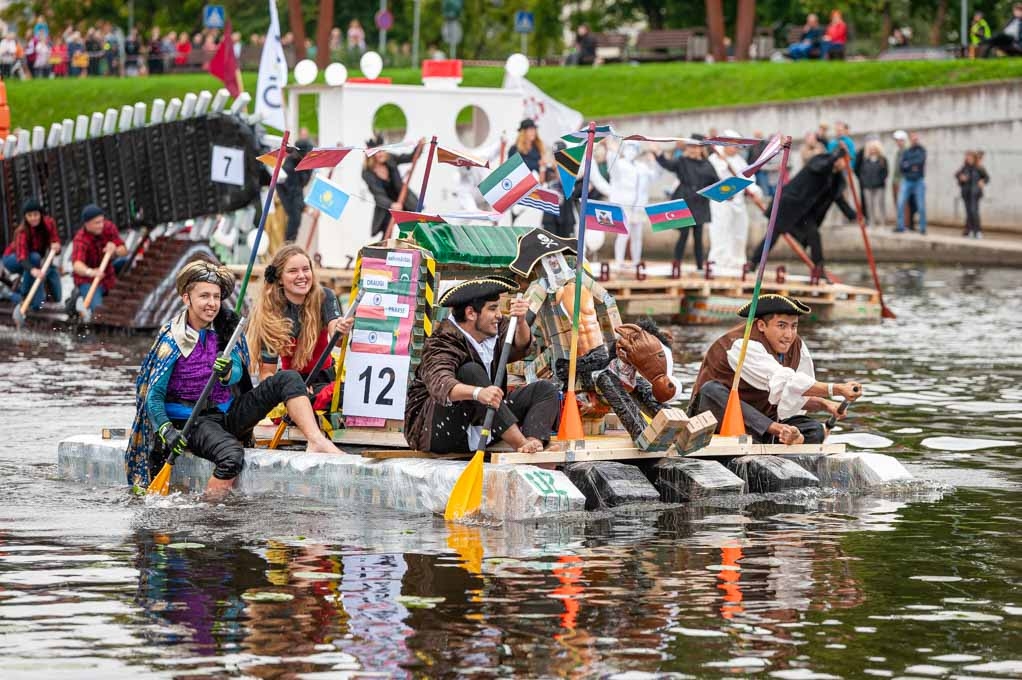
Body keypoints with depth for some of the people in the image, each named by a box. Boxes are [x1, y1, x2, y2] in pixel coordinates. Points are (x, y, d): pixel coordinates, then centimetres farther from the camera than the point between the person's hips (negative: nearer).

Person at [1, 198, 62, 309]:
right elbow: (22, 257, -46)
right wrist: (32, 270, -67)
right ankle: (24, 294, -26)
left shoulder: (49, 223, -18)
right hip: (13, 260, -5)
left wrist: (56, 245, -42)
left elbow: (55, 241, -15)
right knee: (34, 257, -35)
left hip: (37, 260, 5)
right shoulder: (22, 232, -33)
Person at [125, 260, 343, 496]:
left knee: (287, 379, -11)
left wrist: (227, 374, -30)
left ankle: (317, 441, -26)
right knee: (231, 455, -37)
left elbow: (238, 374, -5)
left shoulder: (227, 326, 3)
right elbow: (154, 395, -10)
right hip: (194, 422, -6)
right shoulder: (172, 340, -10)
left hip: (230, 415, 6)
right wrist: (166, 431, -26)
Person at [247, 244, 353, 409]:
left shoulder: (324, 298, -5)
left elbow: (335, 334, -25)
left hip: (326, 378, 1)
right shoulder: (271, 314, -10)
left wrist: (340, 331, -50)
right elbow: (267, 372, -8)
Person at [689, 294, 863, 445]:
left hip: (761, 419, 6)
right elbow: (784, 383, -35)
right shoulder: (743, 345, -24)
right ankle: (776, 430, -43)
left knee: (814, 430, -12)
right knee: (712, 390, -37)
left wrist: (824, 404, -16)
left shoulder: (797, 347, 2)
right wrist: (837, 389, -40)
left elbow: (795, 398, 5)